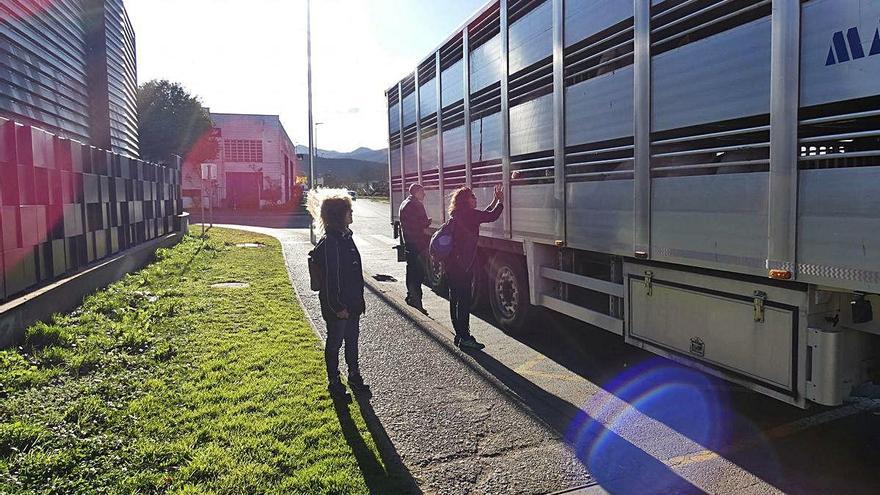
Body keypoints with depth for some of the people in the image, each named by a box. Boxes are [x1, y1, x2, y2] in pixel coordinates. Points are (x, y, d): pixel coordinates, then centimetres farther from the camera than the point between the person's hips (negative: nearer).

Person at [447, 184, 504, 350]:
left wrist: (495, 200, 25)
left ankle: (459, 334, 23)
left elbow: (482, 215, 25)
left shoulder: (457, 215, 16)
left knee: (455, 300, 14)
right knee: (464, 301, -6)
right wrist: (500, 201, 0)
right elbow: (491, 216, -15)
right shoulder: (468, 213, -12)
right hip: (462, 265, -10)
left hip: (451, 264, 10)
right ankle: (465, 338, -2)